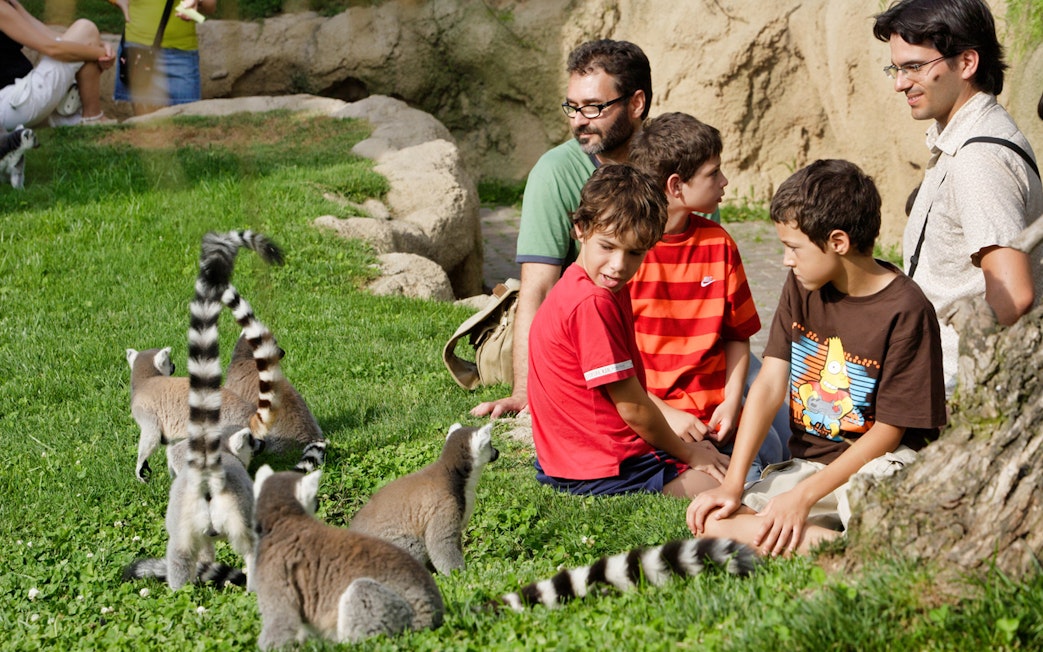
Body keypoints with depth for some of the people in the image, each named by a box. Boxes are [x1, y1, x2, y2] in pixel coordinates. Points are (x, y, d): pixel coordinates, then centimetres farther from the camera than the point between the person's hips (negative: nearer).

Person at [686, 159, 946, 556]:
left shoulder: (906, 311, -14)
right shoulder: (801, 287, 5)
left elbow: (888, 430, -13)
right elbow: (770, 384, 2)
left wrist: (804, 496, -19)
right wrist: (732, 484, -8)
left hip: (881, 461, -7)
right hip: (809, 460, 7)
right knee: (713, 522, -19)